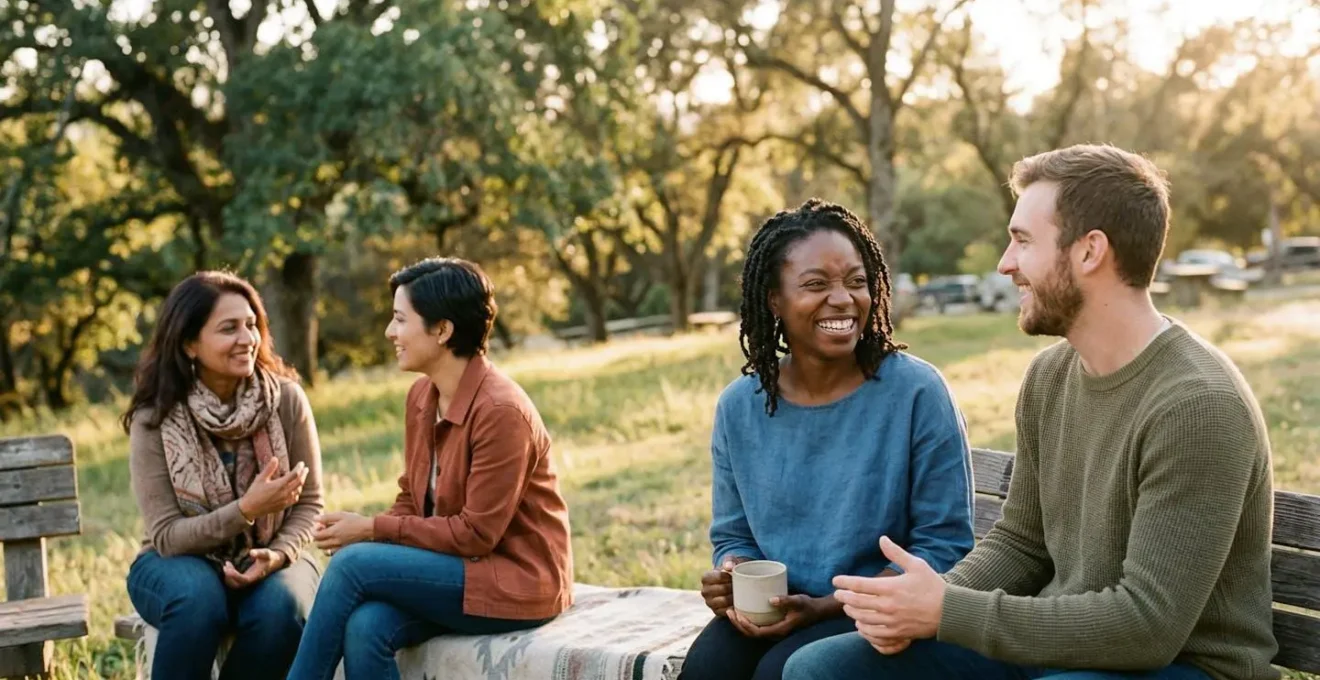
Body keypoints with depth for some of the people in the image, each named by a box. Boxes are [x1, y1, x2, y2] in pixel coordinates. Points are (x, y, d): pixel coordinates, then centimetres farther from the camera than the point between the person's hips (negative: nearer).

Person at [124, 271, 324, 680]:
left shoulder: (286, 399, -9)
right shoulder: (154, 419, -12)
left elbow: (309, 504, -2)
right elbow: (166, 535, -14)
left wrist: (276, 555, -22)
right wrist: (246, 510, -28)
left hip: (269, 559, 1)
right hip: (180, 561, -1)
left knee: (280, 607, -32)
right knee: (198, 599, -35)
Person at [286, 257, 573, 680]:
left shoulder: (501, 411, -21)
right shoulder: (421, 396, 5)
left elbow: (476, 533, -20)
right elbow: (413, 501, 12)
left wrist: (373, 530, -16)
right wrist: (365, 532, -9)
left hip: (516, 582, -7)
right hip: (456, 568, 7)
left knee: (353, 564, -21)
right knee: (365, 627, -23)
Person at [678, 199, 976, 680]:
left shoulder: (916, 392, -9)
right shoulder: (739, 407, 4)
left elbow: (944, 546, -8)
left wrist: (827, 606, -17)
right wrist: (730, 578, -11)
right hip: (770, 616, 4)